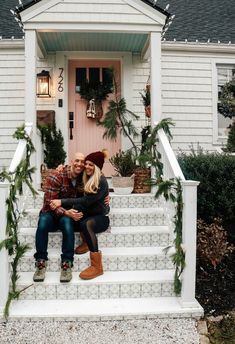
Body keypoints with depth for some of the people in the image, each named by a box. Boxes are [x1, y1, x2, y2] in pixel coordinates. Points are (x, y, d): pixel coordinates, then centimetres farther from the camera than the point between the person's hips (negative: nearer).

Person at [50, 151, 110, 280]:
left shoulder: (101, 181, -14)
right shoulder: (87, 179, 8)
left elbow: (85, 201, -23)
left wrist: (62, 202, -26)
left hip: (101, 217, -7)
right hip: (88, 214, 7)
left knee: (85, 224, -37)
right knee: (74, 209, -21)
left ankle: (97, 266, -33)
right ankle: (86, 241, -6)